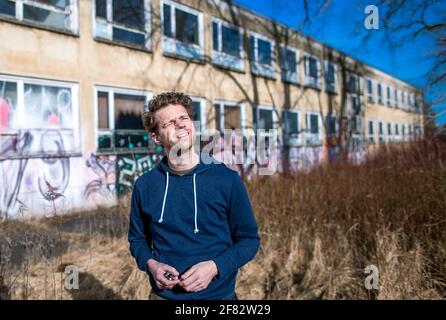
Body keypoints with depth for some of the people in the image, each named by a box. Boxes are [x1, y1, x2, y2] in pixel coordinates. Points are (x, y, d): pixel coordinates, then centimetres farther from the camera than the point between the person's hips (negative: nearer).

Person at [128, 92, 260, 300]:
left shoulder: (228, 180, -11)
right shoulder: (145, 185, -4)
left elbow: (249, 238, -4)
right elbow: (138, 239, 8)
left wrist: (215, 267, -18)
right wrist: (150, 264, -11)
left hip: (218, 293, -1)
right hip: (163, 293, 2)